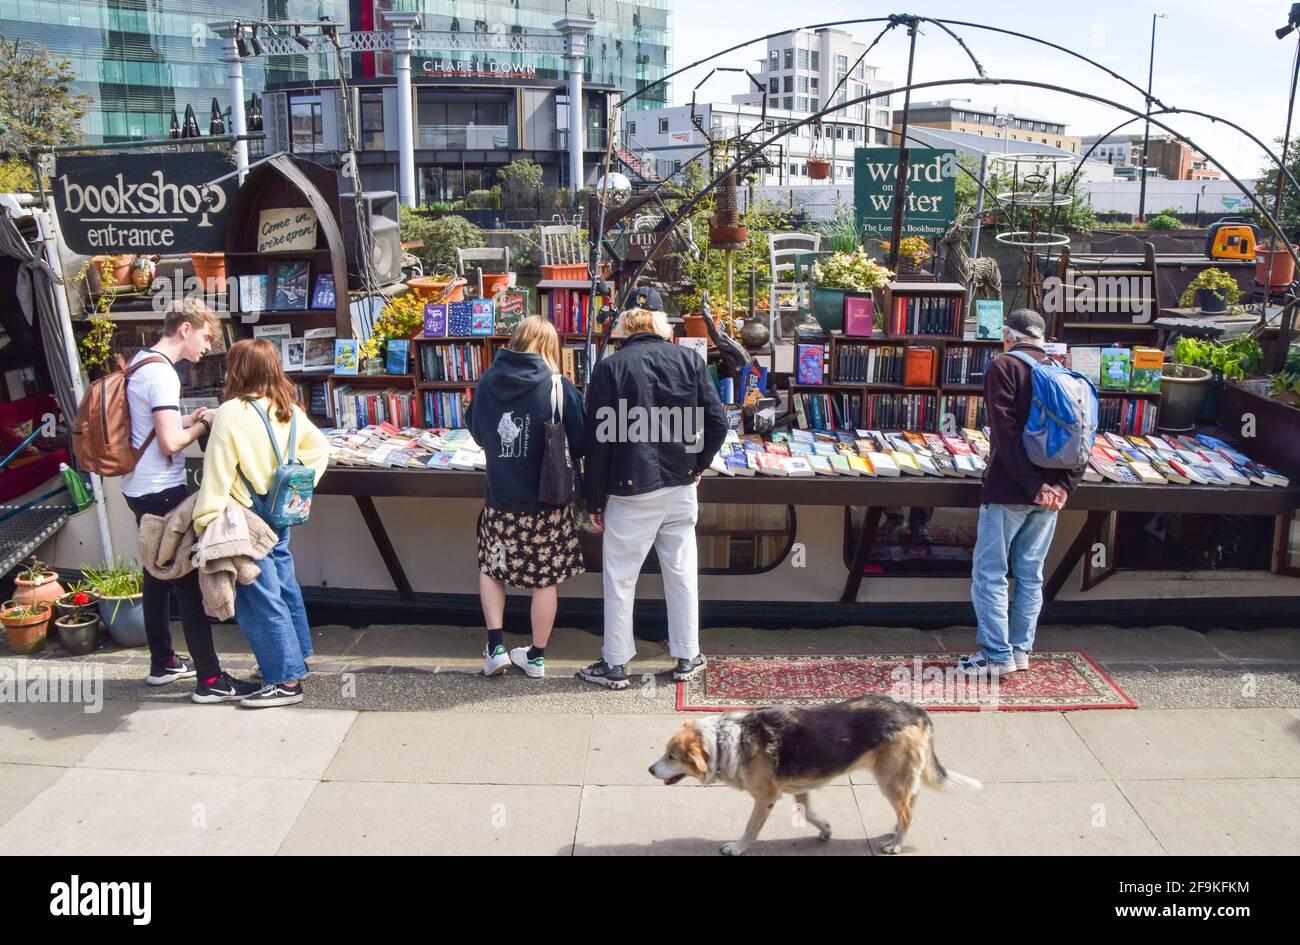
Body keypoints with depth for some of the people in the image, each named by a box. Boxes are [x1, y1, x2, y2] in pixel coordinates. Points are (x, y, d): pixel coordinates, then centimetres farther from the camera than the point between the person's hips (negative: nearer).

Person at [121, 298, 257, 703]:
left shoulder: (141, 361, 12)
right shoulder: (161, 374, -19)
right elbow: (171, 443, -24)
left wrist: (187, 419, 9)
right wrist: (202, 424, -8)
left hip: (140, 488, 10)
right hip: (162, 492, -10)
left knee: (159, 575, 18)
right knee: (190, 583, -6)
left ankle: (162, 663, 30)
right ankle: (209, 680, -2)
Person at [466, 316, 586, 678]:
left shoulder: (487, 383, -3)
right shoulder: (559, 387, -12)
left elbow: (477, 434, 11)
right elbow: (579, 444, -7)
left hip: (499, 502, 2)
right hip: (546, 503, -2)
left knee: (490, 568, 22)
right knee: (545, 579, 12)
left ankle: (496, 647, 18)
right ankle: (536, 657, 23)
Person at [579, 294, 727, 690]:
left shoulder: (610, 368, -8)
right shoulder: (690, 359, -1)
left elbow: (598, 441, -7)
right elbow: (717, 423, -3)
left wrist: (595, 501, 1)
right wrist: (696, 465, 13)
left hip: (631, 493, -3)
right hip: (681, 487, 3)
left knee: (619, 580, 8)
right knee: (682, 574, 14)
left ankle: (615, 665, 17)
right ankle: (687, 657, 25)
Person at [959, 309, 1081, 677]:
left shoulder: (1003, 367, -7)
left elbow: (1006, 432, -17)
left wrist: (1032, 484, -16)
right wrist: (1065, 484, -3)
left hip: (1008, 490, -6)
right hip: (1049, 494, 6)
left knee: (989, 573, 3)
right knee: (1031, 575, 13)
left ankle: (997, 654, 2)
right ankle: (1021, 650, 19)